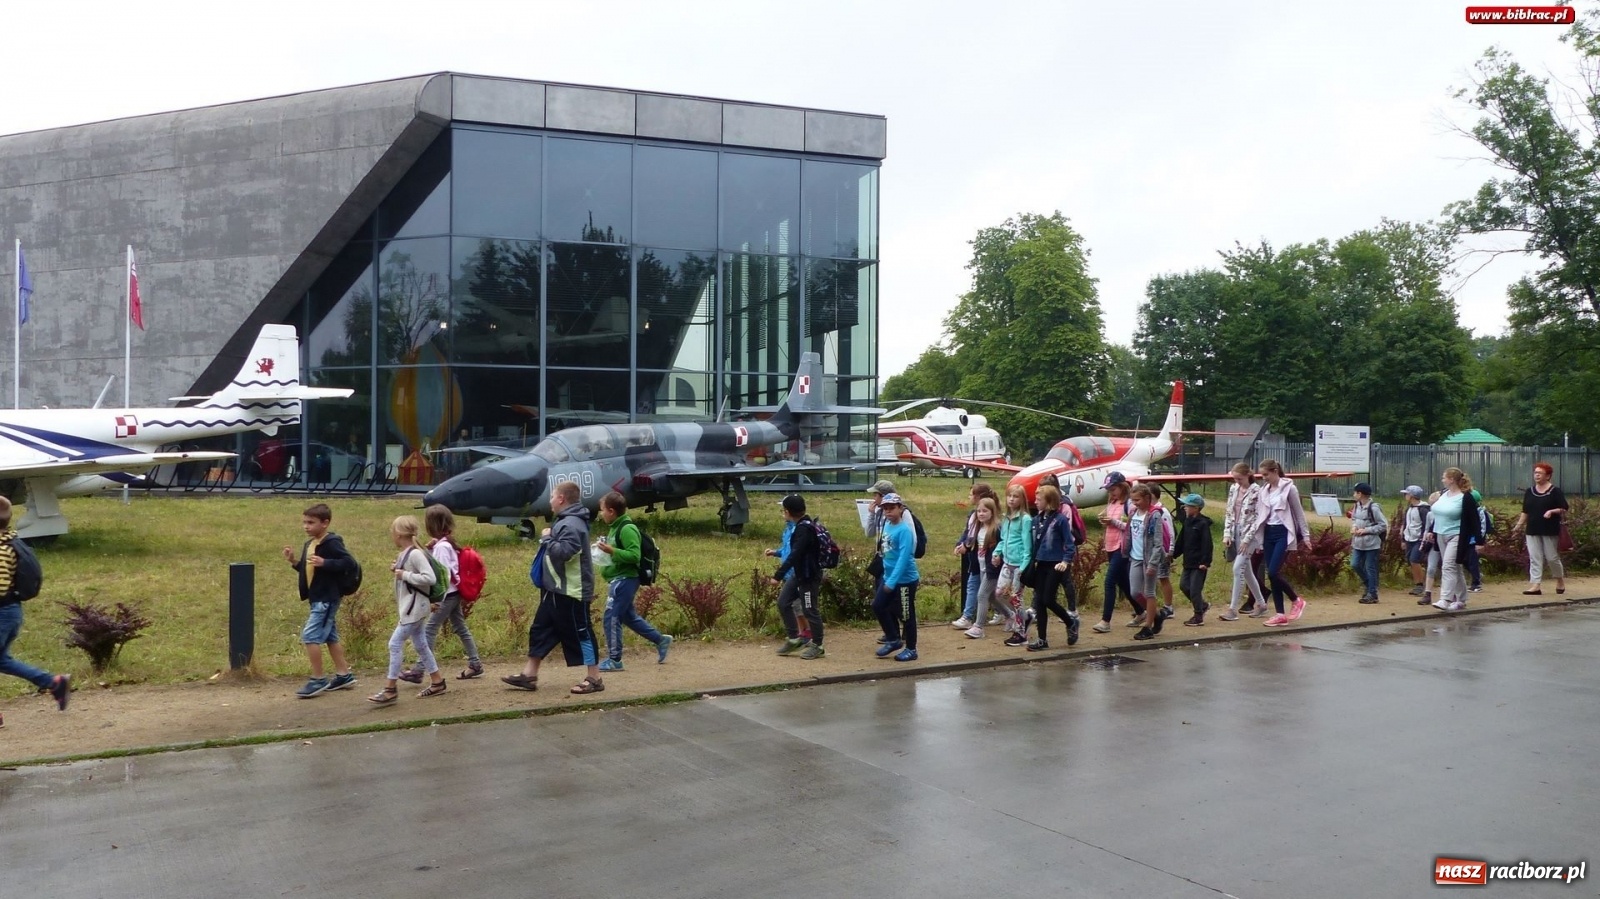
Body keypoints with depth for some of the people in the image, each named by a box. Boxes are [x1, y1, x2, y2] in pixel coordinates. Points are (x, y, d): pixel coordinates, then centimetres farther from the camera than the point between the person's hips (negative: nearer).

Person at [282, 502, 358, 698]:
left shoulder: (331, 543, -16)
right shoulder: (310, 544, 13)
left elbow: (350, 563, -24)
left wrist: (324, 563, -31)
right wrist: (293, 561, 4)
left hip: (327, 598, -10)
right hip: (318, 598, 10)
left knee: (310, 636, -11)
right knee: (330, 636, 15)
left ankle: (318, 680, -3)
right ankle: (344, 674, 23)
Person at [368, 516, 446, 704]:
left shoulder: (415, 554, -19)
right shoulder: (405, 554, 10)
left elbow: (430, 578, -27)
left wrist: (404, 575, -22)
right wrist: (397, 570, 6)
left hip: (415, 608, -10)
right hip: (411, 608, 10)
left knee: (395, 643, -8)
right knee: (420, 644, 14)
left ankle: (391, 689, -2)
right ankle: (437, 682, 22)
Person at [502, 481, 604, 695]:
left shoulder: (572, 524, -19)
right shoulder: (564, 521, 15)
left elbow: (563, 552, -31)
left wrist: (546, 538, -17)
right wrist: (549, 539, 9)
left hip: (571, 592, -11)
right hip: (555, 590, 11)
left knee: (581, 633, -3)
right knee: (540, 630, 13)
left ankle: (594, 678, 5)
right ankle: (529, 675, 20)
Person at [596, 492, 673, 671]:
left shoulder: (627, 529, -18)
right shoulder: (616, 527, 12)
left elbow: (634, 555, -24)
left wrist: (611, 551, -28)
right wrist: (605, 549, 5)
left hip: (625, 580, -10)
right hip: (619, 580, 10)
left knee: (611, 617, -7)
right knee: (629, 616, 18)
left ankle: (614, 659, 1)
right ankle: (661, 640, 28)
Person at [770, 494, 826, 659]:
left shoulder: (804, 529, -23)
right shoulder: (802, 525, 7)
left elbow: (795, 555, -28)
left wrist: (778, 575, -27)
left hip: (809, 576, -10)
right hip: (798, 574, 10)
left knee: (809, 610, -1)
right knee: (783, 603, 11)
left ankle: (817, 646, 12)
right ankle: (794, 639, 19)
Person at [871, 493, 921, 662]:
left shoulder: (904, 530, -20)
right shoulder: (887, 526, 4)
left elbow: (903, 558, -24)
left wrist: (892, 581, -25)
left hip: (905, 579, -8)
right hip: (889, 577, 8)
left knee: (906, 615, 4)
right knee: (878, 606, 11)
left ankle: (911, 649, 20)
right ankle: (893, 639, 27)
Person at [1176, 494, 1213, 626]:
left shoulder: (1203, 523, -15)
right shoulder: (1187, 522, 10)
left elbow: (1207, 544, -18)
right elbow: (1181, 541, 16)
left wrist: (1205, 562, -22)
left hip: (1199, 563, -9)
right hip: (1188, 562, 9)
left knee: (1195, 589, -4)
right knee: (1183, 585, 12)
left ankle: (1198, 617, 7)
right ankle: (1202, 605, 28)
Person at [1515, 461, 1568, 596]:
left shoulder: (1555, 491, -4)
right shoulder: (1529, 492, 10)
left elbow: (1564, 509, -5)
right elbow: (1525, 511, 14)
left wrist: (1552, 511, -22)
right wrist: (1519, 525, 8)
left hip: (1550, 530, -4)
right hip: (1532, 531, 4)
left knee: (1552, 557, 3)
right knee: (1534, 558, -1)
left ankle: (1560, 580, 27)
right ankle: (1536, 585, -3)